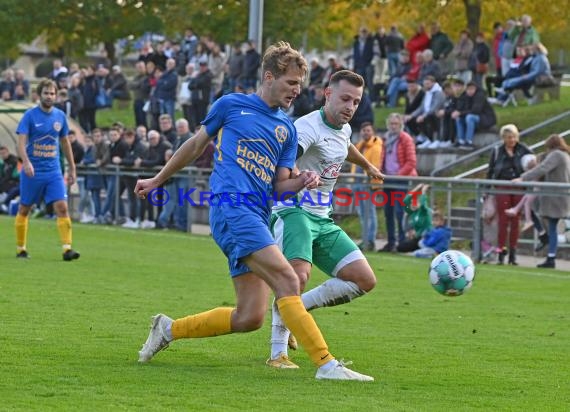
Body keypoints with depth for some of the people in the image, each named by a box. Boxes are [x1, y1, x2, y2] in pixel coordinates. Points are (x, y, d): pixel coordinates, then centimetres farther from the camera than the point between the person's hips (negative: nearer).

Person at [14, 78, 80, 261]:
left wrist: (72, 167, 16)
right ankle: (21, 249, 20)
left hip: (53, 171, 3)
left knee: (62, 207, -11)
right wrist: (26, 162, -32)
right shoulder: (30, 115, -7)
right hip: (32, 171, -3)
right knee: (24, 210, 7)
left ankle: (67, 249, -15)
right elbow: (21, 142, -16)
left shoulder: (60, 116, 6)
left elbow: (65, 143, 17)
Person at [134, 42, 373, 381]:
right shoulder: (231, 105, 6)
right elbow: (196, 145, 18)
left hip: (258, 216, 7)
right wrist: (157, 181, 26)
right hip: (231, 206, -7)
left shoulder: (287, 128, 20)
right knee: (287, 280, -22)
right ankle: (327, 364, -26)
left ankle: (169, 329, 19)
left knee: (250, 318, 0)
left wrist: (302, 182, -3)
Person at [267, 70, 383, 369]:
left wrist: (367, 166, 59)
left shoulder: (344, 129, 12)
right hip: (292, 212, -9)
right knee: (299, 274, -34)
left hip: (322, 220, 9)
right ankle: (278, 353, -21)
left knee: (365, 280, -1)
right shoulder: (309, 127, -17)